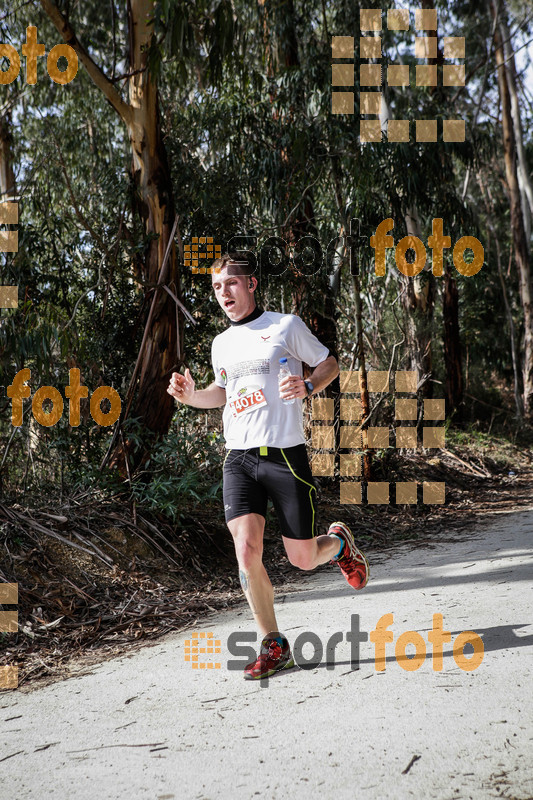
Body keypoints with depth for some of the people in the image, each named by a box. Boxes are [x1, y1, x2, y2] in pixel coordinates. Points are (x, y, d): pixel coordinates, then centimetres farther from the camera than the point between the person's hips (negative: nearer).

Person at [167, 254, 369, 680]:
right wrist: (191, 395, 9)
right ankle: (274, 646, 5)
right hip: (238, 458, 4)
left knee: (303, 559, 0)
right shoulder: (221, 343, 15)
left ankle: (340, 542, 37)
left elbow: (329, 364, 7)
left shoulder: (286, 325, 0)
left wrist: (306, 386, -14)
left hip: (285, 455, -4)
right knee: (246, 550, -12)